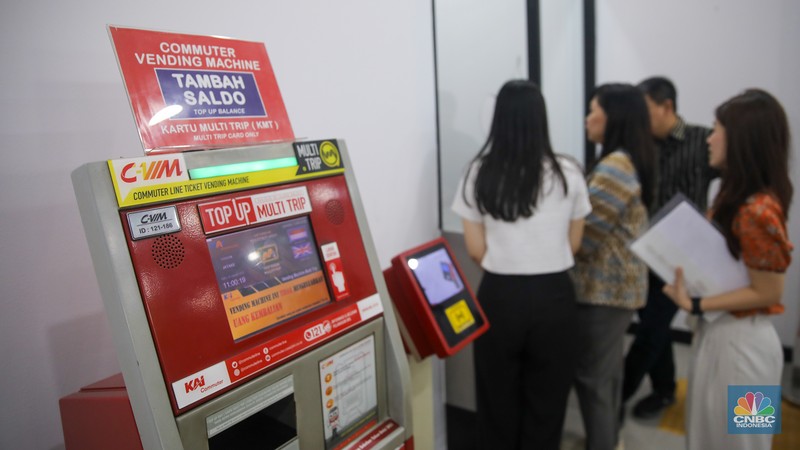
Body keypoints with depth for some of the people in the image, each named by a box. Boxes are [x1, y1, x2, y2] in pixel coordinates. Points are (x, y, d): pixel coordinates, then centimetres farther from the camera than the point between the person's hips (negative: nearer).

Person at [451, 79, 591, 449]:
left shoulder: (479, 174, -6)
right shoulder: (567, 173, -5)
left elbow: (476, 250, -2)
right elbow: (573, 244, 5)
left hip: (499, 295, 0)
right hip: (553, 295, 0)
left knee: (498, 401, 15)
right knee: (546, 403, 15)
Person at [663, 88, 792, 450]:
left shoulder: (757, 210, -24)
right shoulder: (738, 196, 6)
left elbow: (767, 293, -20)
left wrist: (694, 305, -21)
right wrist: (687, 274, 0)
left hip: (740, 340, -9)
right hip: (720, 333, 9)